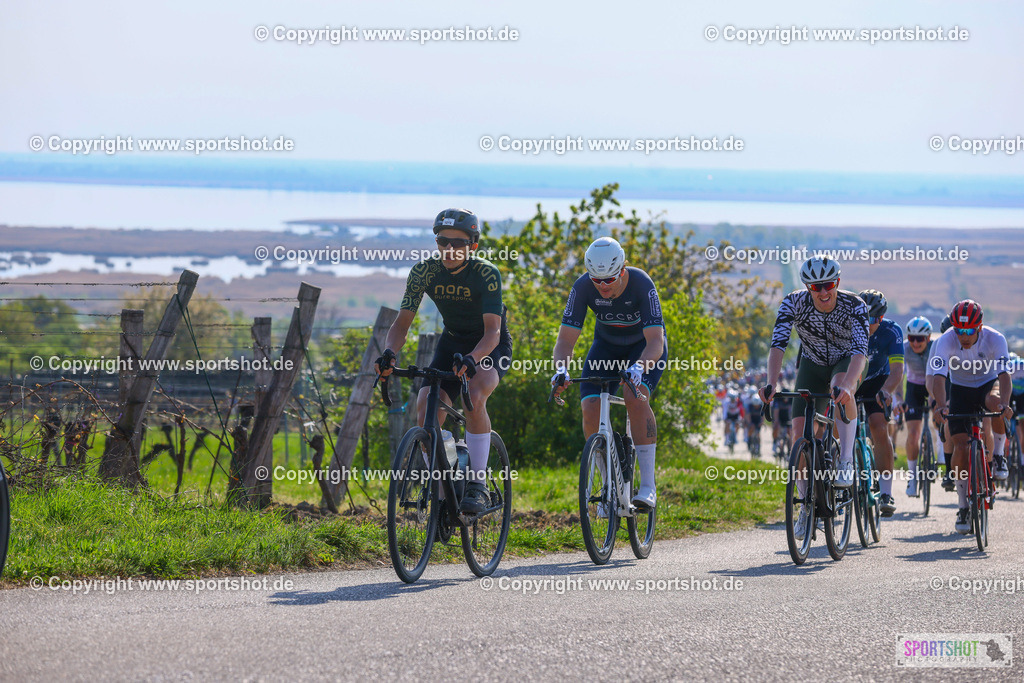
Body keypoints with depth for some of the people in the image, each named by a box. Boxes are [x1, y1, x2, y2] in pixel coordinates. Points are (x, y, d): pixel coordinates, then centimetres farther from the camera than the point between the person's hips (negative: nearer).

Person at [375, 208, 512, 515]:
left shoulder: (486, 274, -26)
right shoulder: (424, 271, -15)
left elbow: (493, 331, -34)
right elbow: (402, 321, -14)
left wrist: (471, 359, -54)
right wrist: (389, 353, -35)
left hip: (490, 346, -4)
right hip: (452, 342, 4)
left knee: (474, 396, -34)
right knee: (426, 414, -18)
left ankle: (477, 485, -27)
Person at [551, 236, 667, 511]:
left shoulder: (641, 284, -33)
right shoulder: (583, 287, -25)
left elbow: (655, 341, -39)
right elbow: (565, 338, -24)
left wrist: (638, 368, -59)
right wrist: (561, 370, -45)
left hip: (645, 346, -3)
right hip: (607, 345, 3)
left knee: (635, 397, -31)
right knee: (591, 409, -17)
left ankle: (648, 486, -29)